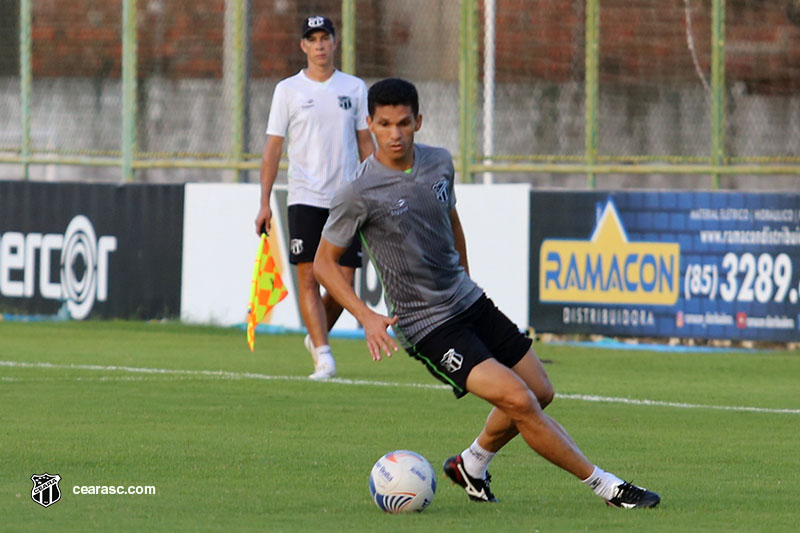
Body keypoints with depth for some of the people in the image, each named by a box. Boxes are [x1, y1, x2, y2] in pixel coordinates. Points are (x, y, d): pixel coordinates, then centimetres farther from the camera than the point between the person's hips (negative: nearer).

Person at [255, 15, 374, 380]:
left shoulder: (354, 88, 9)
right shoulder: (288, 90, 3)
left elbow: (365, 143, 12)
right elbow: (273, 147, 4)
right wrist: (264, 203, -2)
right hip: (305, 198, -2)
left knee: (343, 281, 0)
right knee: (309, 278, -11)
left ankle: (316, 337, 25)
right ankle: (323, 356, -13)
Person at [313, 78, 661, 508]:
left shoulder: (439, 162, 1)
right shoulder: (357, 195, -17)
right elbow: (324, 263, -8)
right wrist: (367, 317, -19)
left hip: (469, 302, 7)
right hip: (428, 327, -7)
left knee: (540, 392, 13)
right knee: (517, 400, -18)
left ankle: (471, 465, 33)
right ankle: (605, 485, -8)